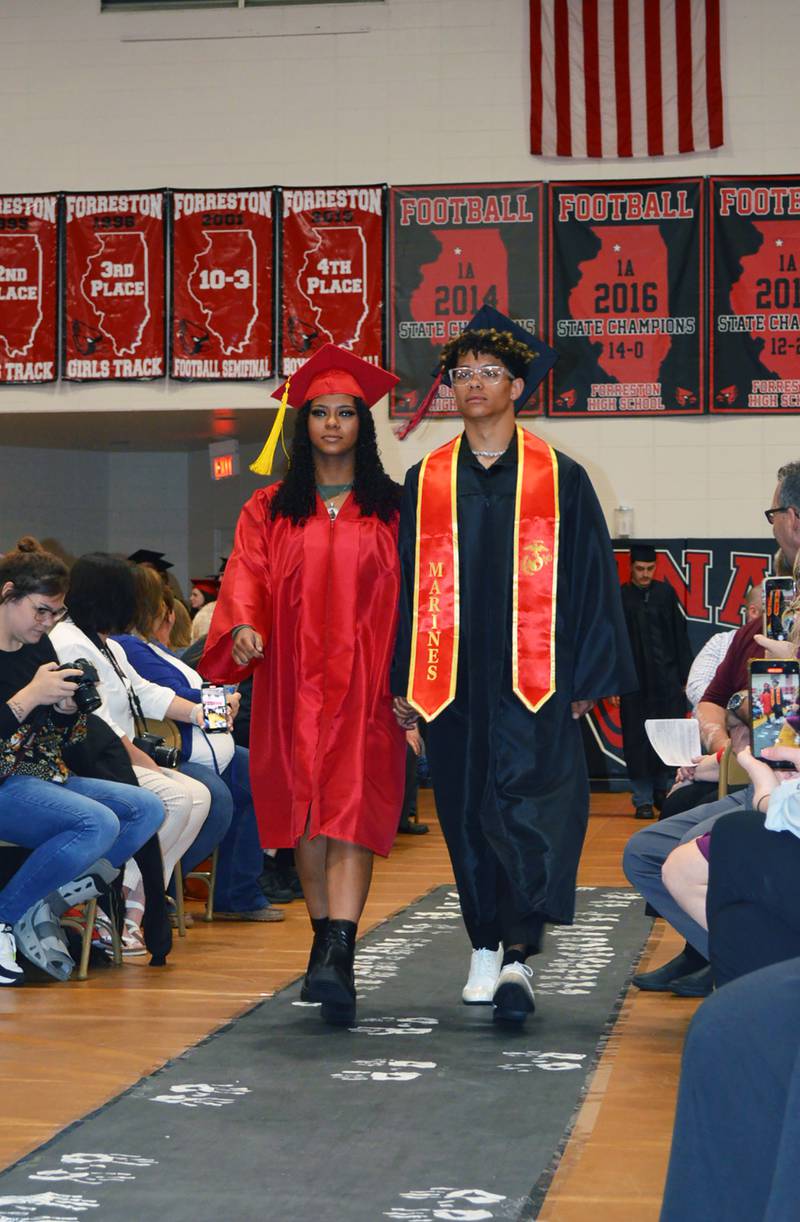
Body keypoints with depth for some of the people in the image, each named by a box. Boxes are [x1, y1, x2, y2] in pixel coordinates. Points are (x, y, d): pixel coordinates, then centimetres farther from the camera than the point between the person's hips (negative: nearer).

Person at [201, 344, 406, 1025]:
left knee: (351, 814, -13)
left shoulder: (391, 507, 8)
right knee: (305, 817, 5)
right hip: (294, 682, 3)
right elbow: (247, 577, 3)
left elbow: (411, 593, 5)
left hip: (364, 684, -2)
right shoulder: (270, 510, 12)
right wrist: (243, 625, -19)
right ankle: (327, 942, 17)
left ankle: (338, 959, -23)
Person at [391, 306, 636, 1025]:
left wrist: (589, 677, -2)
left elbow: (592, 580, 3)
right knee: (467, 815, 7)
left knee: (530, 810, -11)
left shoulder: (560, 480, 3)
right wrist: (403, 682, 6)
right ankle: (487, 948, 20)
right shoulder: (425, 484, 9)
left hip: (534, 681, -3)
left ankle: (518, 956, -13)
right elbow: (408, 584, 11)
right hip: (454, 681, 3)